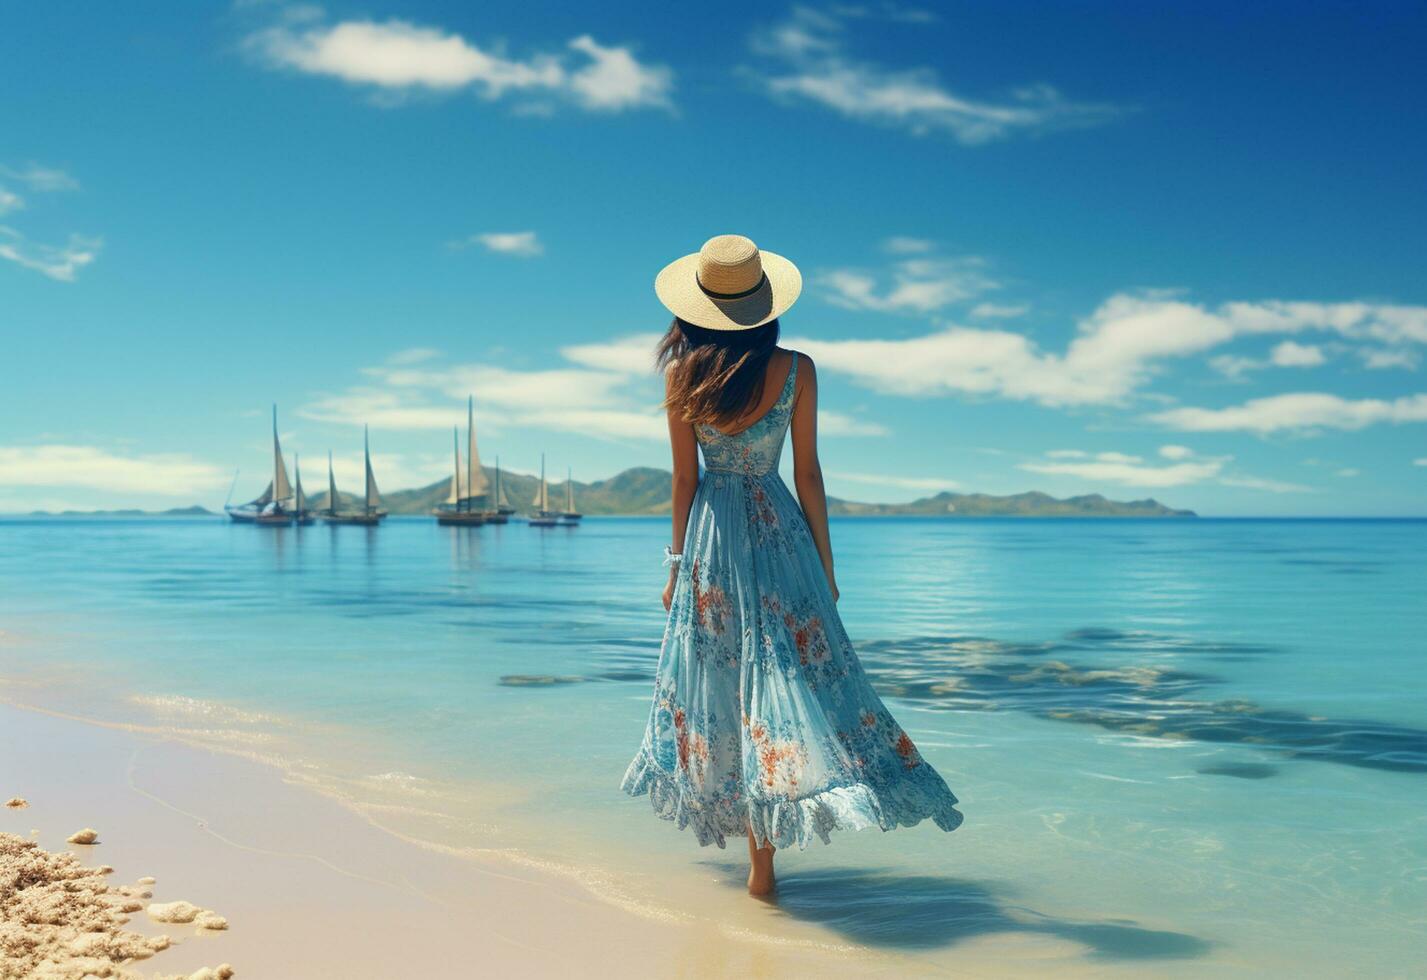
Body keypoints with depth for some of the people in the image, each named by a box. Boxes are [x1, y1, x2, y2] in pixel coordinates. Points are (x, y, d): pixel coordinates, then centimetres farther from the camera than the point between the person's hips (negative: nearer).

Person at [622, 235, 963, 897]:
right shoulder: (795, 370, -5)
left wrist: (676, 564, 9)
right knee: (783, 672, 1)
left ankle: (714, 814, 27)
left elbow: (684, 478, 0)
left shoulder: (683, 372, -4)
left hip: (710, 538, 1)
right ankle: (762, 860, 0)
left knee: (713, 676, 14)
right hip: (778, 528, -1)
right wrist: (825, 561, 7)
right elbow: (808, 474, -2)